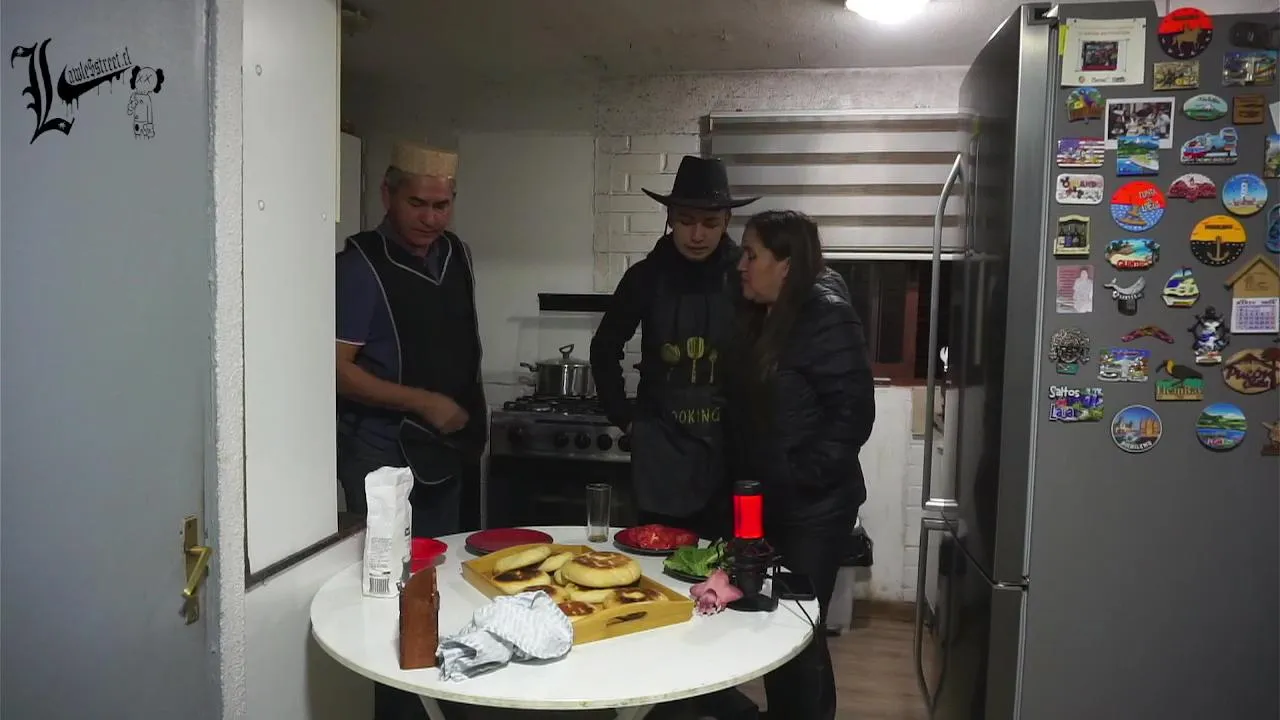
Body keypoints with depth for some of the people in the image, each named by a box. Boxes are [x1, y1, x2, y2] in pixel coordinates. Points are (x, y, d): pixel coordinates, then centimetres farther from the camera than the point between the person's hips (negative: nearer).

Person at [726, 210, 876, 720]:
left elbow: (854, 411, -19)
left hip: (813, 507, -8)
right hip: (768, 501, 8)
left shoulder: (826, 316, -15)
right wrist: (745, 478, 9)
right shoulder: (762, 317, 10)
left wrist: (802, 476, -19)